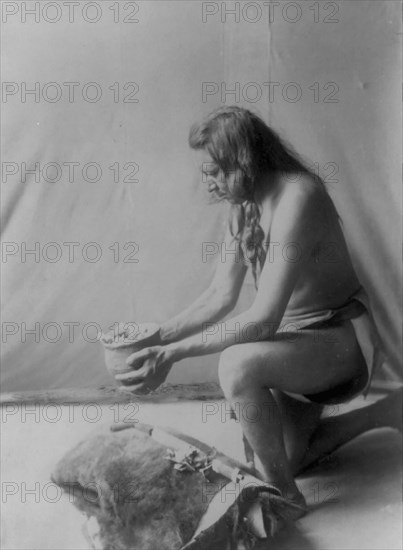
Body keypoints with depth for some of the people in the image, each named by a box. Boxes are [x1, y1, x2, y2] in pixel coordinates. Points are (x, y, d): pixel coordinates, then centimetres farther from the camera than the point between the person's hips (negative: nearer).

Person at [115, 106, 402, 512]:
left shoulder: (295, 198, -28)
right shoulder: (243, 206, 0)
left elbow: (263, 320, -33)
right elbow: (220, 296, 5)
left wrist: (173, 354, -34)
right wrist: (157, 337, -5)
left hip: (341, 337, -9)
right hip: (294, 337, 9)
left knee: (238, 364, -35)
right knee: (280, 457, 10)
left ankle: (283, 494, -13)